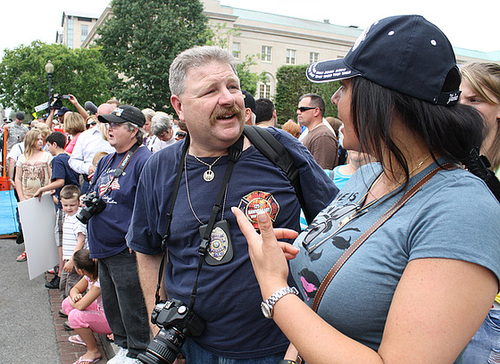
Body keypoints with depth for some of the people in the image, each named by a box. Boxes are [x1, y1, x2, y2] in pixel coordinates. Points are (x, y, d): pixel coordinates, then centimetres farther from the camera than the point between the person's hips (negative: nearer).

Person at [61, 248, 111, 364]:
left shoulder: (100, 280, -31)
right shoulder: (90, 275, -4)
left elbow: (81, 305, -32)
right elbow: (75, 289, 11)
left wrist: (73, 302, -9)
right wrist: (75, 296, -12)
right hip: (100, 310, 9)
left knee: (75, 316, -26)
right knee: (66, 304, 7)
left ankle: (94, 351, -6)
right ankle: (85, 336, 24)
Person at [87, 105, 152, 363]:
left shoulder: (144, 161, -15)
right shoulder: (105, 161, 12)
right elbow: (91, 193, 26)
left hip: (128, 251, -9)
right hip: (104, 249, 9)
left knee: (132, 307, 6)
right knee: (111, 305, 21)